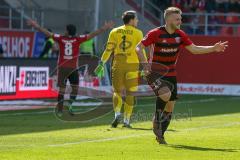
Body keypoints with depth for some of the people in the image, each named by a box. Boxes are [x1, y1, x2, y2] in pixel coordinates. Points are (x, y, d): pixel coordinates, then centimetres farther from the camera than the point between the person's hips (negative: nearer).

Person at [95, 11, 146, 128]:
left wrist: (102, 64, 5)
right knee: (129, 94, 5)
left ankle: (117, 114, -13)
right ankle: (126, 120, 4)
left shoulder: (114, 32, 8)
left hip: (118, 64, 2)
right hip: (132, 65, -2)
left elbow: (108, 49, 2)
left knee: (117, 91, 9)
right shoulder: (137, 33, 2)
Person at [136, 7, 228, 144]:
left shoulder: (180, 35, 1)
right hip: (155, 73, -6)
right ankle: (157, 120, -7)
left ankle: (160, 135, 24)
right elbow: (139, 48, -9)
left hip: (171, 74, 6)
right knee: (166, 94, -32)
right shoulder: (155, 33, -14)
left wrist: (213, 48, -2)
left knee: (170, 106, 6)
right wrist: (145, 63, -24)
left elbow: (194, 49, 7)